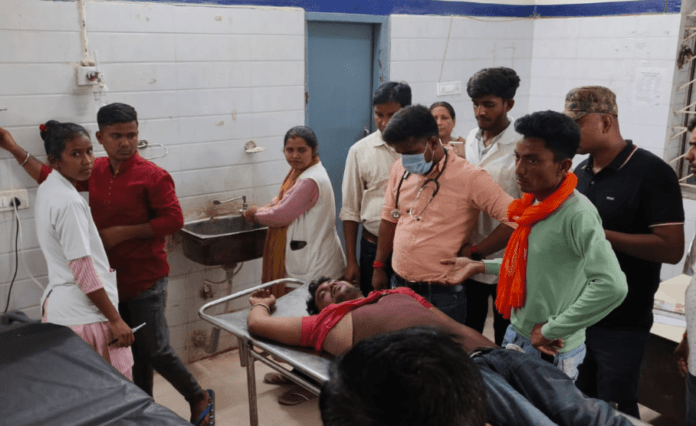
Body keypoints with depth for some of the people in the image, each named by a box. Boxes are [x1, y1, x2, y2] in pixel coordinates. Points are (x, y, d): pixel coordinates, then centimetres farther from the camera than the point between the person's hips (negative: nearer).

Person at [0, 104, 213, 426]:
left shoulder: (153, 176, -15)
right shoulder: (95, 171, 5)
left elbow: (173, 219, -20)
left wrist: (123, 232, -19)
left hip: (145, 280, -6)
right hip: (110, 277, 6)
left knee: (156, 351, -3)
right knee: (133, 351, 17)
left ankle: (200, 399, 19)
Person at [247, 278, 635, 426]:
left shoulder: (401, 293, 35)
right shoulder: (330, 322, 23)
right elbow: (260, 324, 28)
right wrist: (261, 305, 50)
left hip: (485, 352, 6)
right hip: (443, 370, -6)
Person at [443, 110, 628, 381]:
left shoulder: (577, 214, -23)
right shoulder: (534, 205, 3)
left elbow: (612, 286, -33)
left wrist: (551, 330, -26)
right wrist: (482, 266, 12)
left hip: (552, 352, -8)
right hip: (516, 335, 8)